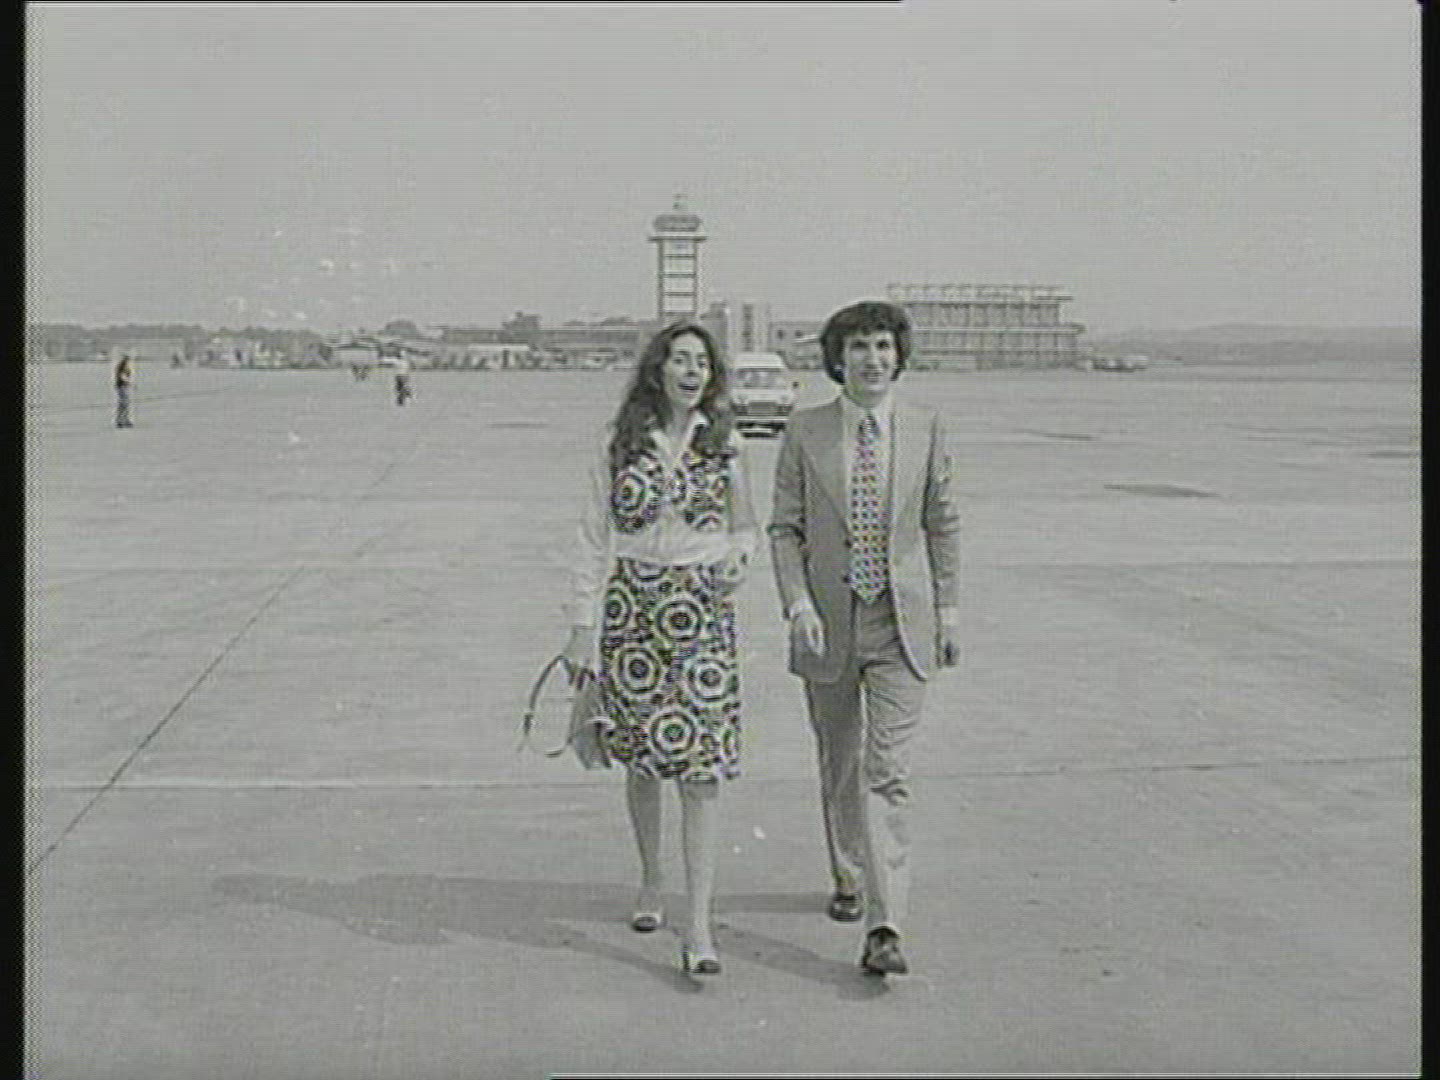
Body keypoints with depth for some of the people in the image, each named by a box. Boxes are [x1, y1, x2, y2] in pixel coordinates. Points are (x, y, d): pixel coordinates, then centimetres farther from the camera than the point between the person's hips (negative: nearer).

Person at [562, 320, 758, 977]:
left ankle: (698, 927, -7)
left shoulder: (725, 445, 6)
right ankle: (651, 882, 33)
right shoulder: (618, 445, 2)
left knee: (702, 759, -8)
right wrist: (581, 626, -2)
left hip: (702, 609, 0)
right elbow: (594, 538, 2)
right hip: (632, 605, 0)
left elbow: (747, 526, 15)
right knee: (642, 756, 10)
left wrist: (738, 558, -9)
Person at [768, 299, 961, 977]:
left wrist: (948, 609, 7)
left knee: (887, 772, -10)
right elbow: (784, 527, 1)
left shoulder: (925, 428, 1)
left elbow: (943, 524, 8)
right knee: (839, 766, 15)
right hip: (828, 621, 1)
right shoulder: (805, 431, 0)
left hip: (901, 622, -1)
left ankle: (884, 928, -13)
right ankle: (849, 879, 38)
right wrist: (798, 603, -11)